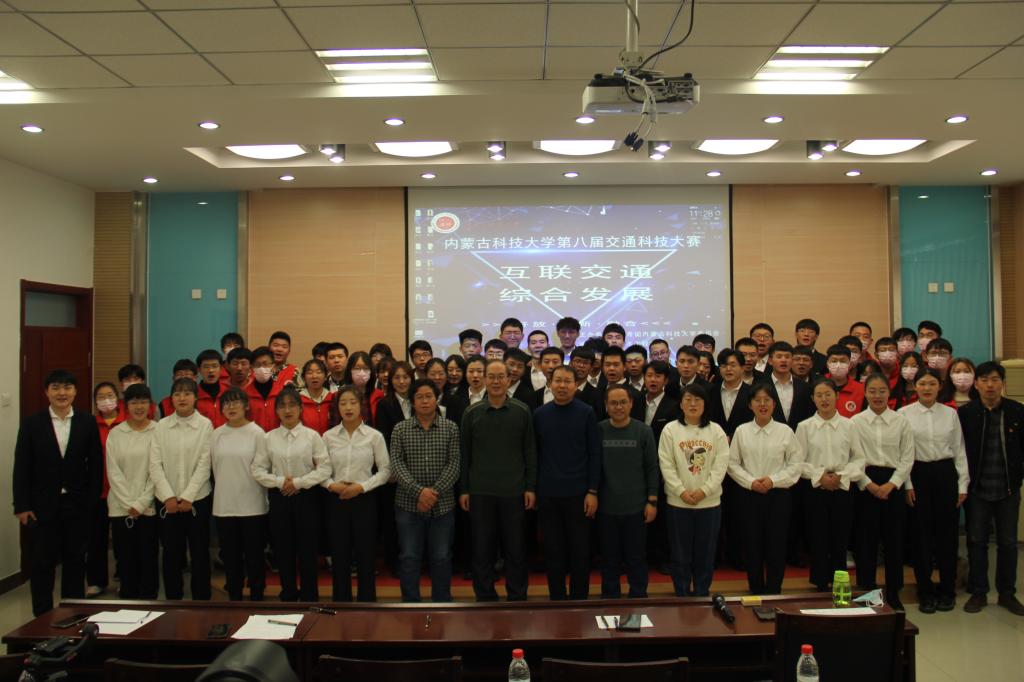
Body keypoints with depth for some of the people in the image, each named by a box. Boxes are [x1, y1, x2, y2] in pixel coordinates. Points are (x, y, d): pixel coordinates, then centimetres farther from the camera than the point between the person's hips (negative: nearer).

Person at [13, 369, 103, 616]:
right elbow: (21, 467, -1)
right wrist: (22, 506, -5)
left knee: (75, 562, 9)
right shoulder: (32, 424, 0)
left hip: (78, 505, 1)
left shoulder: (87, 423, 1)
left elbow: (96, 464, 2)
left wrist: (92, 500, -4)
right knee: (42, 564, 6)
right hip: (42, 505, 0)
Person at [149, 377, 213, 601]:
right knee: (171, 553, 8)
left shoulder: (205, 425, -3)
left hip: (197, 498, -2)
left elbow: (204, 464, -6)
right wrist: (168, 496, -9)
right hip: (167, 500, 2)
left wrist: (188, 496, -11)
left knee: (199, 552, 4)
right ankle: (172, 600, 20)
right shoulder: (161, 426, 3)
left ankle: (201, 601, 15)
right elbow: (155, 464, 0)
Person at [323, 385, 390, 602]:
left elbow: (385, 470, -1)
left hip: (364, 500, -2)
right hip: (337, 501, 2)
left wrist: (362, 486, -12)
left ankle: (367, 602, 17)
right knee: (339, 555, 8)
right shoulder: (329, 436, 2)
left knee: (365, 555, 4)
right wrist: (331, 484, -12)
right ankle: (340, 604, 21)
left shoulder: (374, 436, -3)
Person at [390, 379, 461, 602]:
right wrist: (419, 491, -19)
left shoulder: (451, 429, 2)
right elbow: (396, 465, -7)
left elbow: (454, 465, -5)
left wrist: (434, 491, -16)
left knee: (441, 558, 8)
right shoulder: (400, 430, 2)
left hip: (443, 504, 0)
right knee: (409, 558, 5)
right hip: (408, 504, 0)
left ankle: (441, 606, 23)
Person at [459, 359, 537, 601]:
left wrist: (531, 487, -1)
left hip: (514, 491, -1)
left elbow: (530, 452, 3)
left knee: (515, 548, 7)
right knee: (482, 548, 7)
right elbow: (464, 454, 6)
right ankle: (485, 597, 21)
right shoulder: (472, 413, 4)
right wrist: (463, 490, 3)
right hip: (480, 491, 1)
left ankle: (517, 598, 20)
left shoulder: (522, 412, 1)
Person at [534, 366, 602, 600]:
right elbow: (535, 454, 8)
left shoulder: (586, 413, -2)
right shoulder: (539, 414, 4)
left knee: (580, 551, 6)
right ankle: (557, 600, 22)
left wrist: (593, 491, -7)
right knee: (553, 551, 9)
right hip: (547, 494, 2)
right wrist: (533, 488, 3)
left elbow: (594, 454, -3)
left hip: (578, 493, -2)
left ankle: (579, 600, 20)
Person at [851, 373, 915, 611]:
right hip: (865, 483, -1)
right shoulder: (856, 421, 0)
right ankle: (866, 591, 13)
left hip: (893, 482, 1)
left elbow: (907, 457, 1)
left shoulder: (901, 421, 3)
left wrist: (891, 484, -9)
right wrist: (869, 484, -11)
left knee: (894, 538, 6)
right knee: (866, 538, 2)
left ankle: (893, 593, 19)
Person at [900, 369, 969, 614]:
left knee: (948, 532, 5)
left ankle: (947, 591, 20)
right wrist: (907, 484, -6)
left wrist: (963, 484, 2)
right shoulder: (904, 414, -1)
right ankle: (925, 592, 15)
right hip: (918, 474, -1)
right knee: (921, 533, 4)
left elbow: (959, 450, 6)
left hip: (945, 473, 2)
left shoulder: (950, 413, 5)